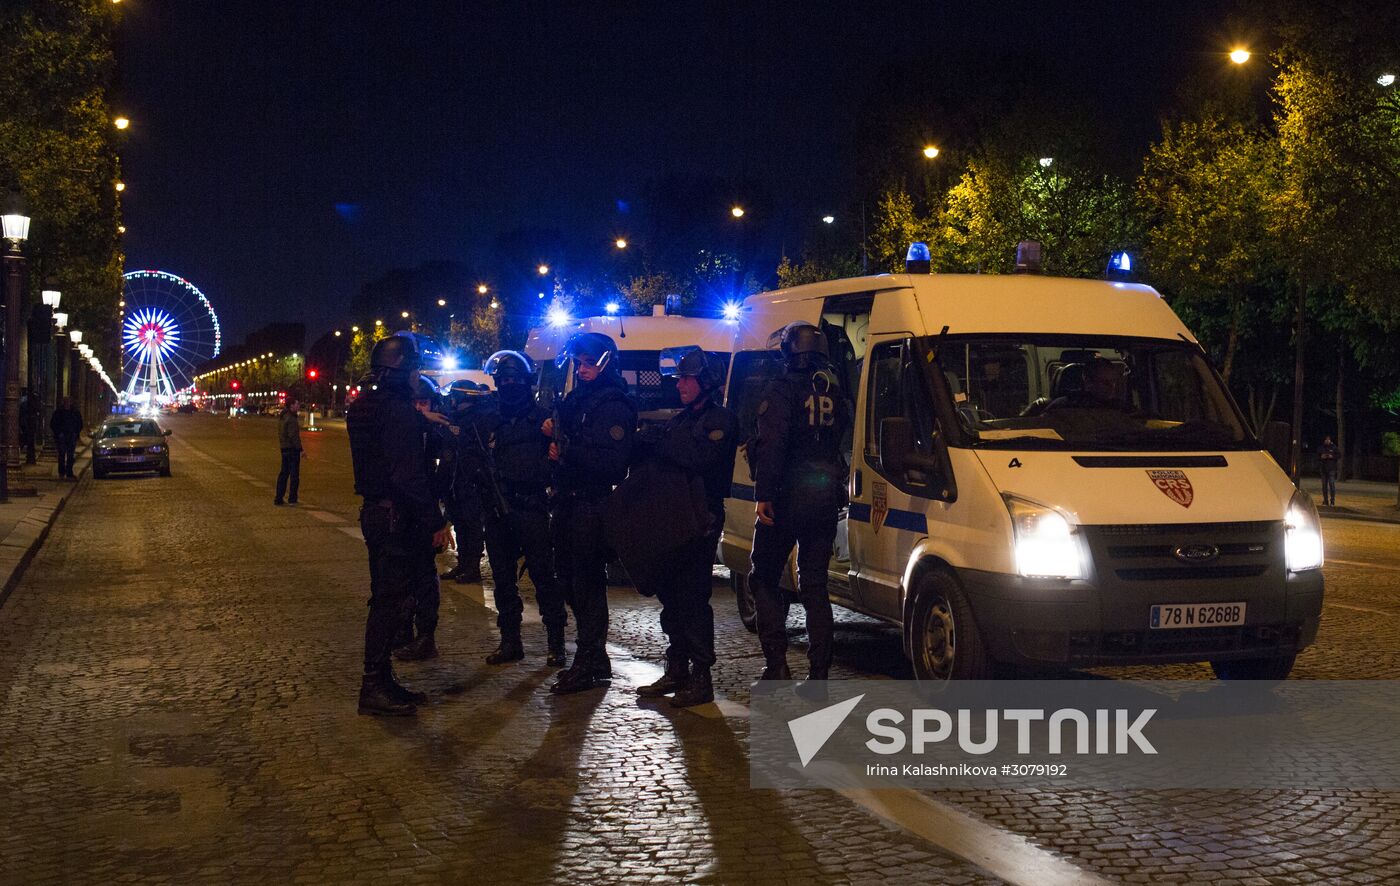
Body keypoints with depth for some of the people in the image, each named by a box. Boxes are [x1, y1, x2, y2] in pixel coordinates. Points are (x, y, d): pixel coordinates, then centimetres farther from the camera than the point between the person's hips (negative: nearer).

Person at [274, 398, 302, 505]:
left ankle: (278, 498, 13)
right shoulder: (291, 418, -17)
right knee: (294, 474, 0)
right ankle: (292, 498, 3)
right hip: (292, 448, -9)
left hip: (284, 448, 9)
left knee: (283, 473, 13)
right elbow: (293, 435, -22)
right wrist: (300, 448, -19)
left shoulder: (282, 416, 11)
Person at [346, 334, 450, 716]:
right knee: (391, 600, -5)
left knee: (388, 598, 16)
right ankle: (375, 686, -1)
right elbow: (408, 473, -22)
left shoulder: (365, 407, 14)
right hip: (397, 516, -10)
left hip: (376, 512, 10)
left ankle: (381, 681, 23)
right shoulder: (399, 411, -17)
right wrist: (435, 520, -19)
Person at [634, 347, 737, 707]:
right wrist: (651, 446, -4)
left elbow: (701, 460, -21)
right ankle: (677, 670, 21)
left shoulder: (721, 420, -5)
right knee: (671, 596, 12)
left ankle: (701, 678, -5)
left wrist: (662, 447, -12)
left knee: (693, 598, -9)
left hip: (701, 519, -8)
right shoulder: (680, 419, 20)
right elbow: (657, 458, 17)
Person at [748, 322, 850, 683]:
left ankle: (777, 663, -2)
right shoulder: (835, 392, 10)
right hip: (825, 500, 5)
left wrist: (763, 494, -18)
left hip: (787, 496, -5)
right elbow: (842, 440, 12)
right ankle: (819, 672, 8)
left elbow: (772, 445, -17)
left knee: (764, 579, 7)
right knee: (815, 586, 11)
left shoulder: (782, 389, -9)